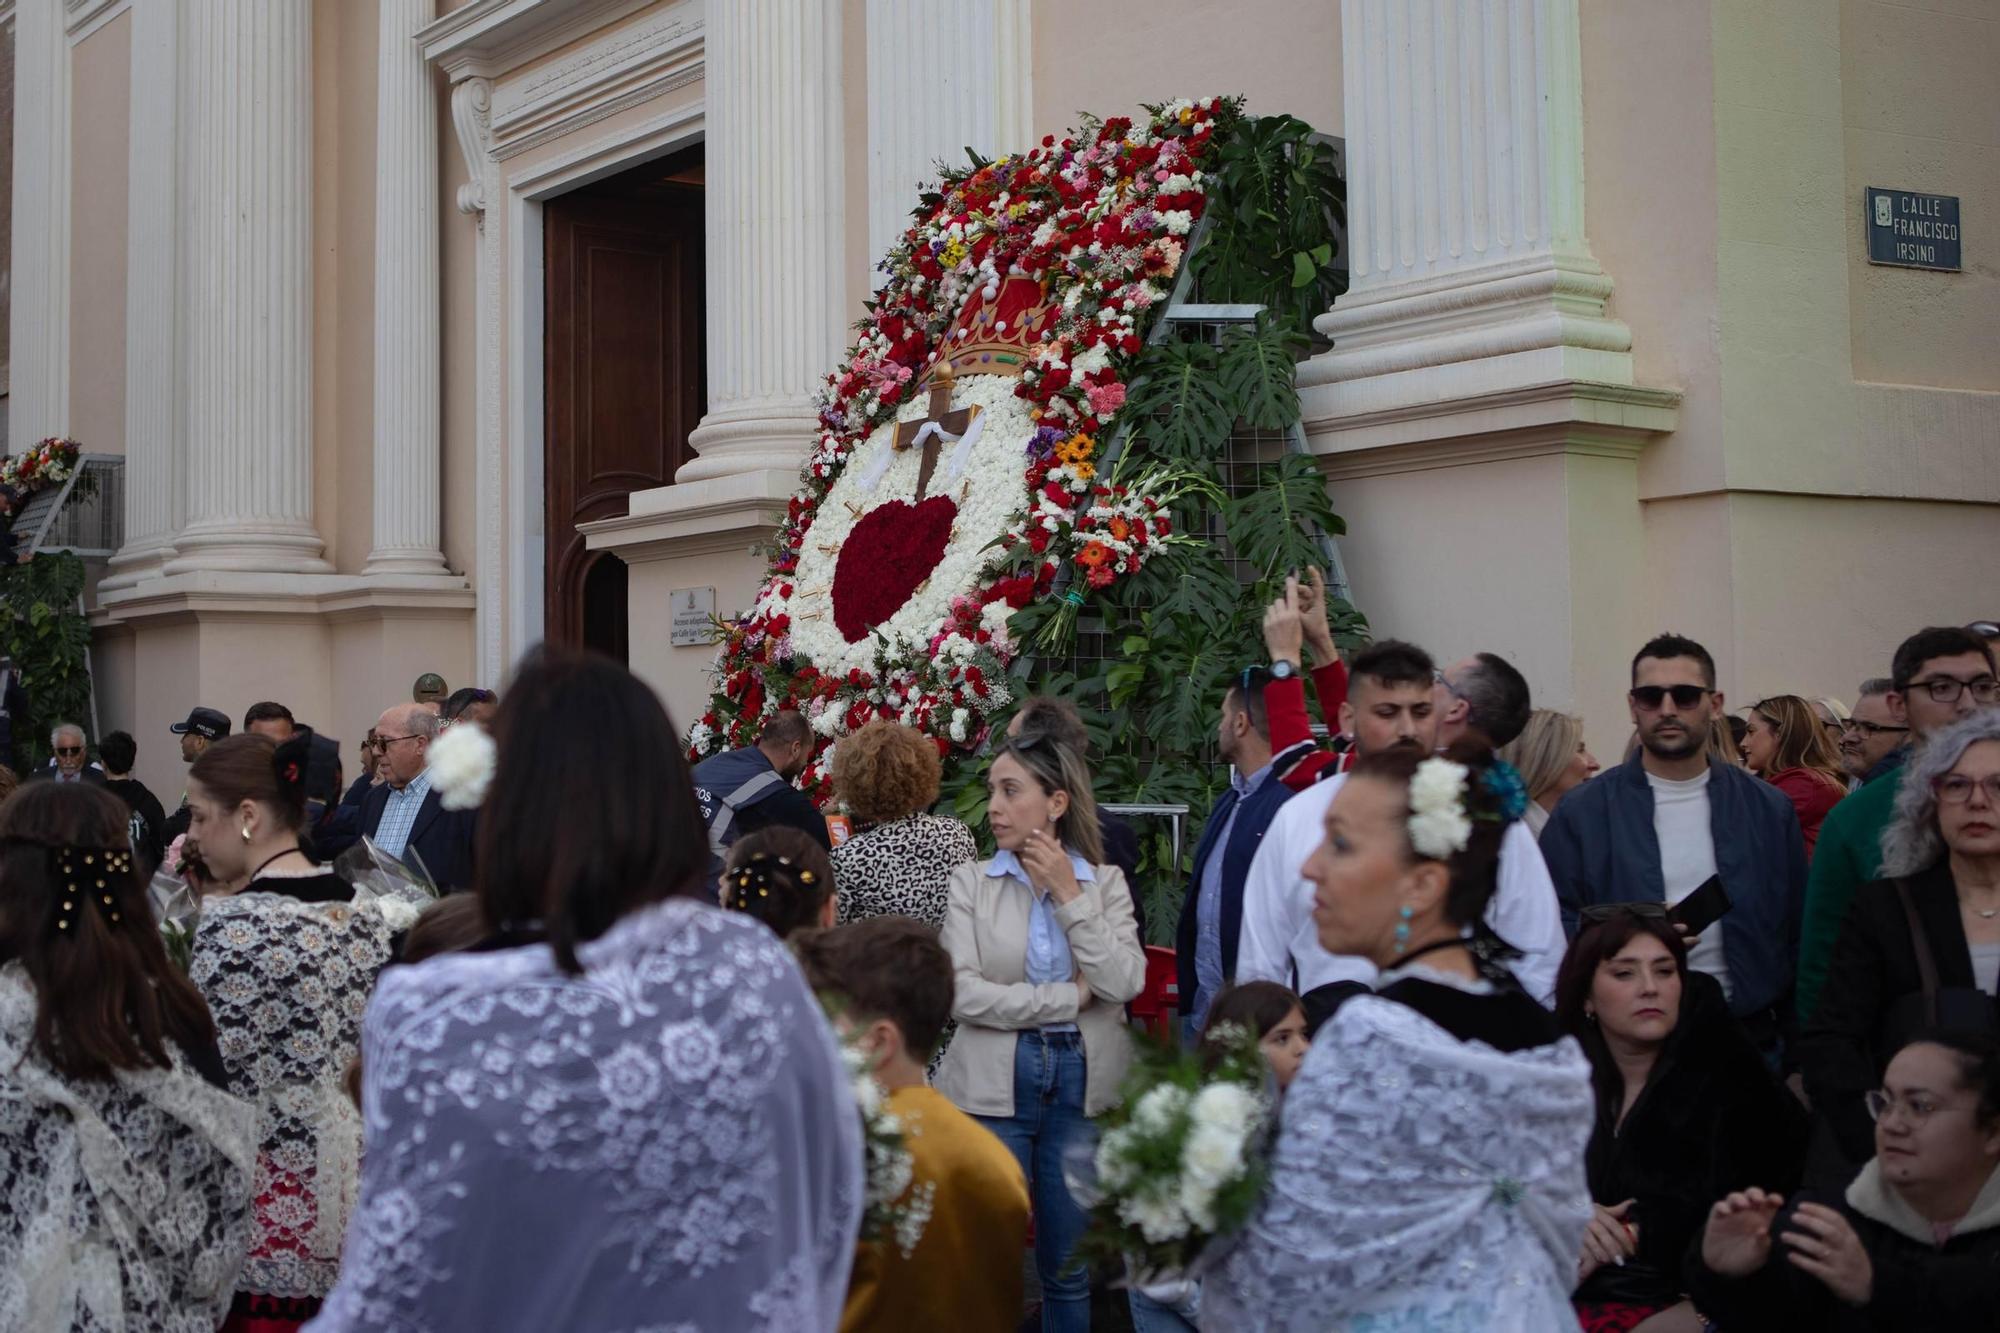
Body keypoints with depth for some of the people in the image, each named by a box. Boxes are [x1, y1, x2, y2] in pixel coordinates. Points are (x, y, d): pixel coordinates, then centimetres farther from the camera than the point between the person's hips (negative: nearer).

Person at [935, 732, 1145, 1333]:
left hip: (1082, 1083, 1)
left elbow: (1124, 983, -12)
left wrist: (1070, 895, -12)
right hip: (993, 1084, -1)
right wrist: (1069, 998, -13)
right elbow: (962, 994, -12)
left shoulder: (1105, 883, 3)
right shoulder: (971, 882, -1)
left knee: (1070, 1263, 11)